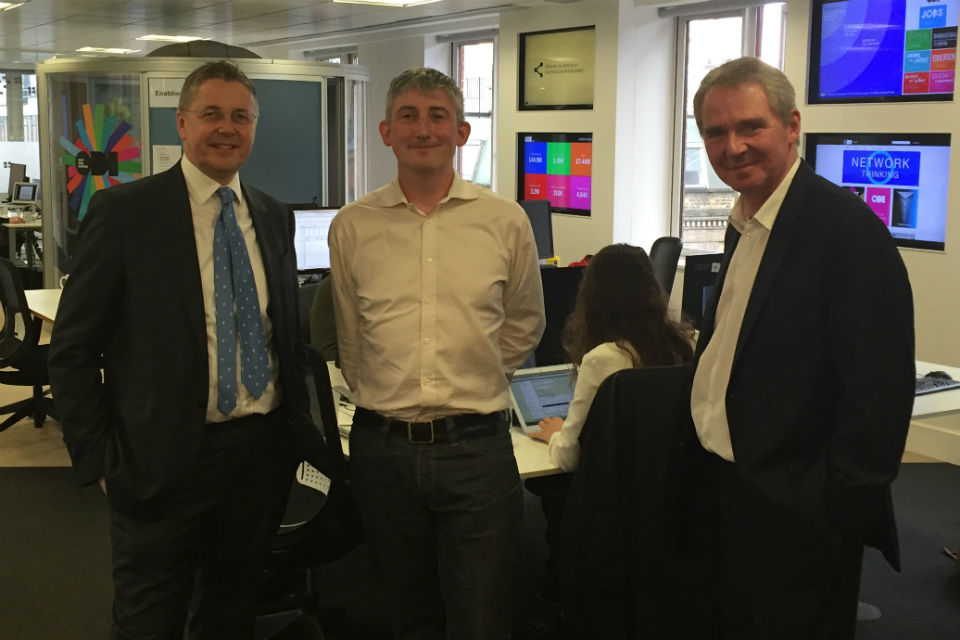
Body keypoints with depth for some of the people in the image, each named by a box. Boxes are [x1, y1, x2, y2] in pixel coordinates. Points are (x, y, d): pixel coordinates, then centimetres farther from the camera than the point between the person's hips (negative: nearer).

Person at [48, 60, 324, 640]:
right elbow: (73, 348, -5)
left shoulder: (275, 217, 8)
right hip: (163, 458, -4)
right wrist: (100, 459, -8)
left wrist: (300, 429, 8)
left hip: (263, 453, 4)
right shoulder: (125, 211, -7)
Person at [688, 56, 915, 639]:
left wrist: (840, 513, -18)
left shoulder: (847, 228, -19)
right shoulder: (746, 225, 9)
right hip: (725, 492, 8)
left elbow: (879, 388, -22)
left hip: (795, 514, -8)